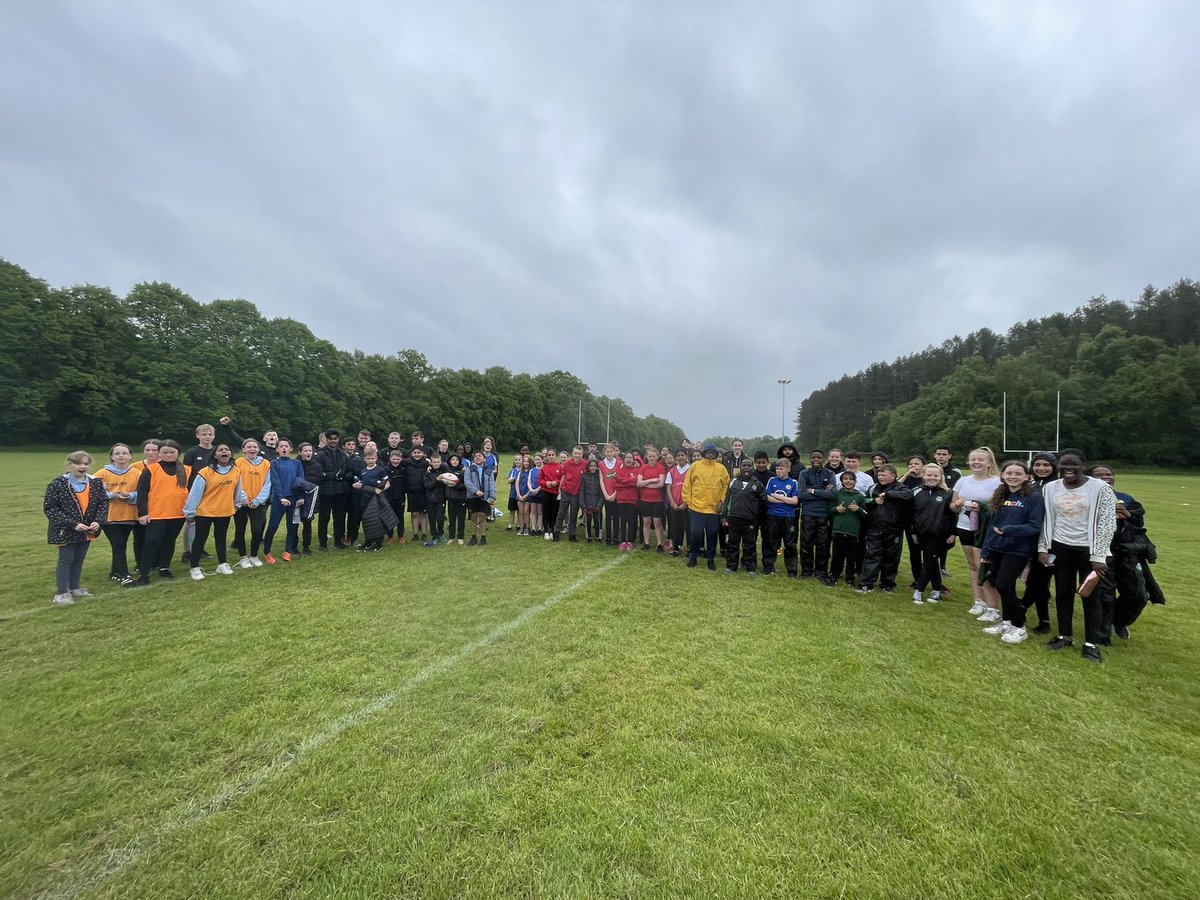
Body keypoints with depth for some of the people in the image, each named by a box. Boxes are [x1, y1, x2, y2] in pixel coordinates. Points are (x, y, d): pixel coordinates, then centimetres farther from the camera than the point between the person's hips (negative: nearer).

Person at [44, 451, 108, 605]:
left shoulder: (96, 483, 0)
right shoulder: (58, 484, -13)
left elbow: (103, 503, 4)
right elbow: (49, 508, -14)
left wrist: (98, 521, -12)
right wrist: (73, 524, -21)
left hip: (87, 530, 4)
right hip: (66, 530, -4)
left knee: (79, 559, 15)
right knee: (66, 560, 2)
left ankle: (75, 587, 28)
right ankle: (61, 593, 12)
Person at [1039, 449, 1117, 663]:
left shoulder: (1100, 488, -9)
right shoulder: (1050, 488, 2)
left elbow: (1107, 524, -10)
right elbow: (1045, 521, 8)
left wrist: (1098, 556, -15)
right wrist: (1043, 548, 4)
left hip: (1089, 550, -3)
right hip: (1061, 548, 3)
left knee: (1090, 596, 6)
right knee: (1063, 594, 11)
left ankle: (1091, 644, 18)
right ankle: (1065, 636, 24)